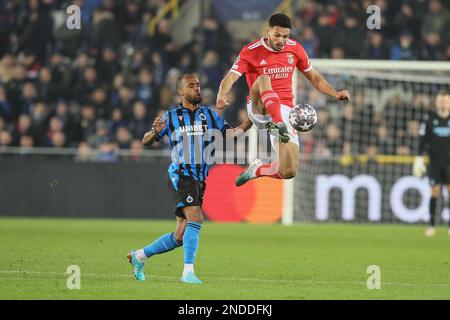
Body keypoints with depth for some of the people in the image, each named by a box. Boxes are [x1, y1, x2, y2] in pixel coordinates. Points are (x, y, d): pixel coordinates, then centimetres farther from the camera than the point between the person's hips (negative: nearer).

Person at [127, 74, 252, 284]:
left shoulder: (209, 115, 12)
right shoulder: (171, 117, 2)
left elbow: (232, 132, 9)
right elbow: (146, 142, 6)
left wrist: (251, 120, -6)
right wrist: (155, 132, -16)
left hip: (199, 180, 5)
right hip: (180, 176, -5)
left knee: (179, 238, 7)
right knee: (195, 219, -25)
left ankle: (140, 255, 25)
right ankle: (188, 272, -23)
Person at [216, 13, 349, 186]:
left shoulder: (295, 49, 5)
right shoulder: (251, 51, -6)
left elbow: (314, 78, 17)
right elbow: (230, 78, -17)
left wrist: (335, 94, 1)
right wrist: (222, 95, -39)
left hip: (284, 110, 3)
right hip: (259, 109, -3)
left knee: (289, 171, -11)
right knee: (263, 79, -36)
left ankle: (258, 169, 22)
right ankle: (279, 125, -53)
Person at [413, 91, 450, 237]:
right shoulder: (430, 119, 2)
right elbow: (423, 139, 2)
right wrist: (419, 158, -4)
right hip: (435, 161, -1)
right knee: (435, 190, -4)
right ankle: (432, 225, 1)